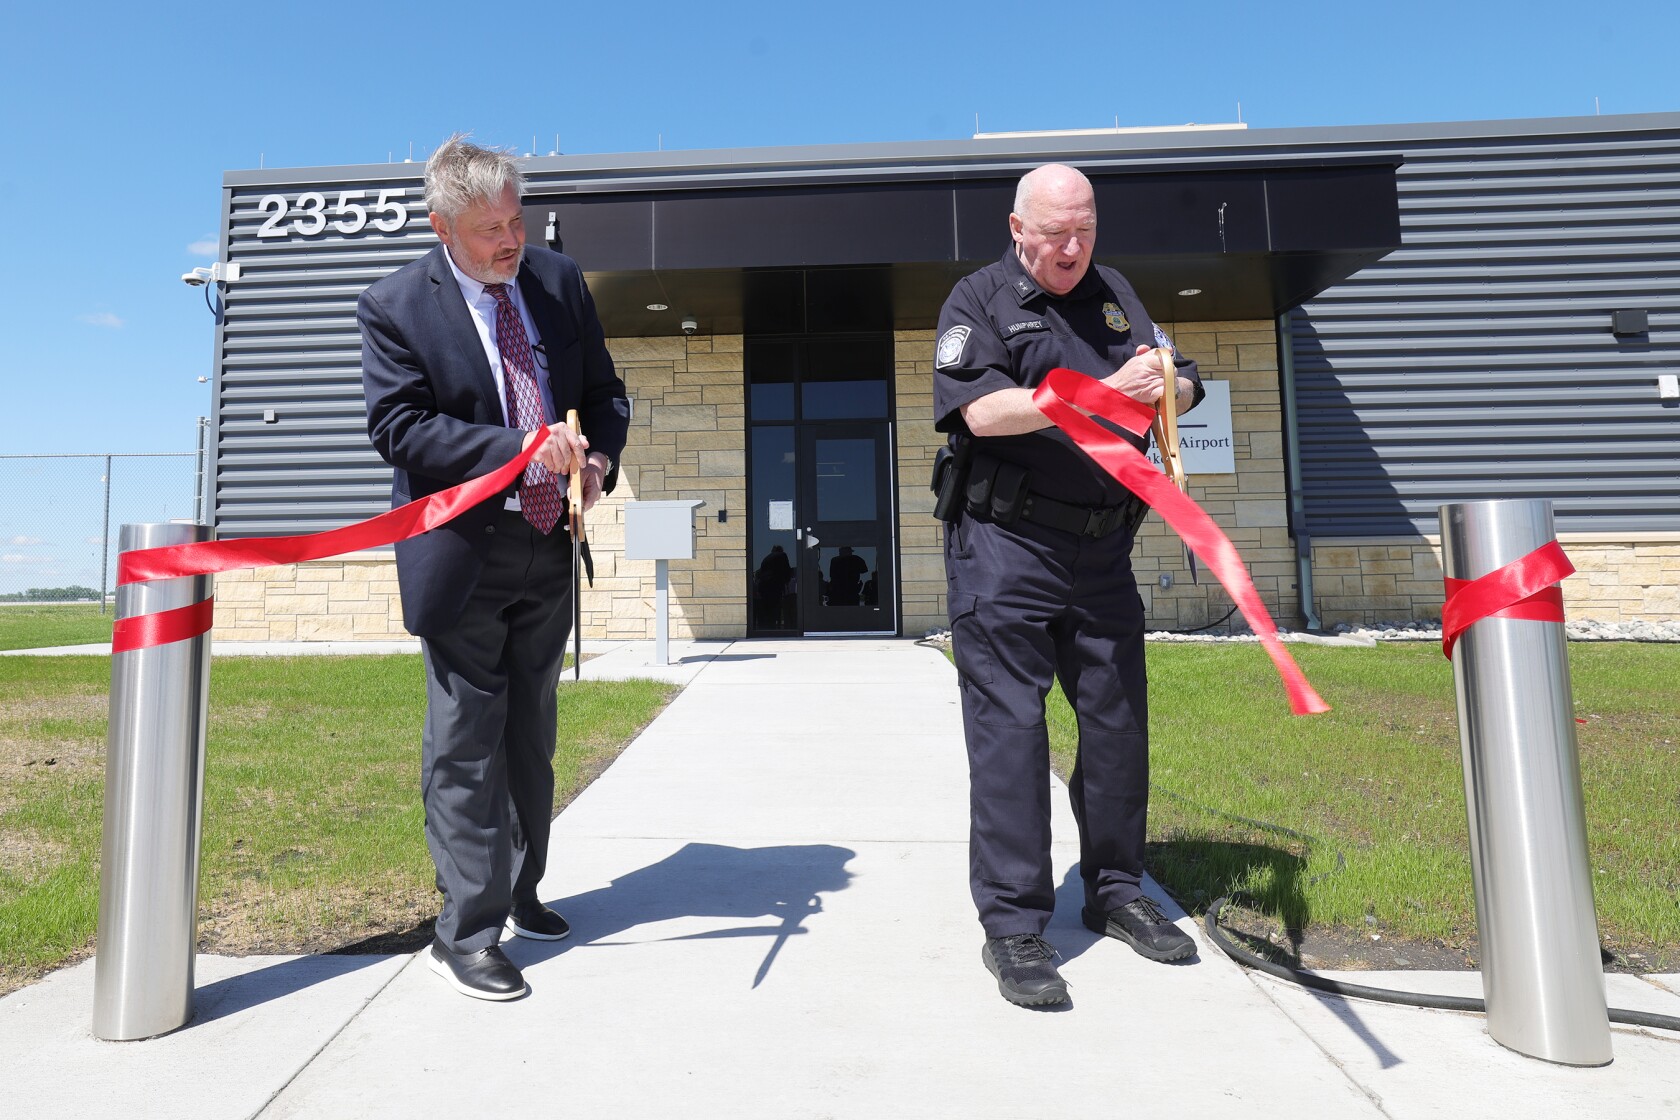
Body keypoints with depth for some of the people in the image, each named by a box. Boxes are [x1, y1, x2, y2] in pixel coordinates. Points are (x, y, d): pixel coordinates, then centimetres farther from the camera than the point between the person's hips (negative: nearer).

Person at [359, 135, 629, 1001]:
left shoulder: (560, 281, 6)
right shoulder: (394, 305, -7)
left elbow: (604, 392, 12)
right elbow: (398, 427, -13)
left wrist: (598, 457, -9)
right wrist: (521, 450, -25)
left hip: (549, 546, 5)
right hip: (462, 553, -5)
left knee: (530, 735, 17)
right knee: (466, 743, 0)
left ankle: (519, 892, 35)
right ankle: (466, 933, 15)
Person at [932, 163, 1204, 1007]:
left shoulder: (1114, 294, 19)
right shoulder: (979, 299, 0)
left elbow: (1182, 386, 19)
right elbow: (983, 410, -16)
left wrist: (1166, 385, -6)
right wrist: (1106, 394, -20)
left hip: (1102, 548, 6)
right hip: (1005, 547, -6)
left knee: (1118, 719, 11)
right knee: (1009, 727, -5)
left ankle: (1115, 891, 29)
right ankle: (1012, 925, 5)